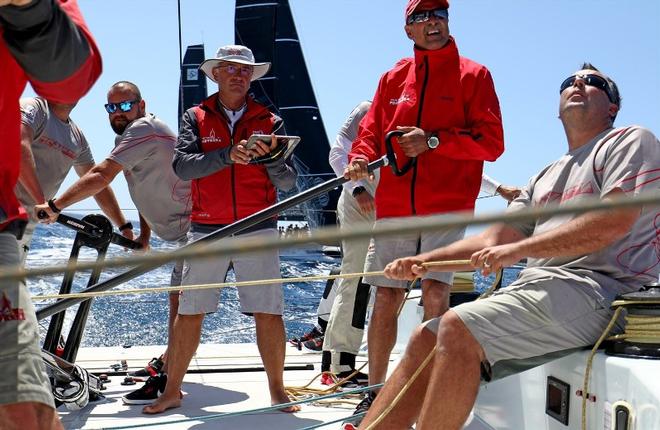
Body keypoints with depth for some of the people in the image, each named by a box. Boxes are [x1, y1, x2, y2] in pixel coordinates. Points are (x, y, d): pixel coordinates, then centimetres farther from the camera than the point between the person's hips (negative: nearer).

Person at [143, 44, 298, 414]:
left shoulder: (269, 121, 10)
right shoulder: (196, 118, 9)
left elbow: (289, 181, 4)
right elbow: (183, 166, -9)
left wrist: (270, 159, -17)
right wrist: (228, 155, -22)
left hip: (258, 229, 0)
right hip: (207, 230, 0)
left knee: (269, 313, -2)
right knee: (189, 312, 3)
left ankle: (277, 390, 13)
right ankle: (172, 391, 17)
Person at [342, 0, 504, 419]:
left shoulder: (473, 75, 5)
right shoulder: (393, 78, 15)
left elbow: (491, 141, -3)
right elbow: (370, 132, 16)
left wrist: (433, 140, -14)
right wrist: (360, 160, -7)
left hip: (446, 206, -3)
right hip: (394, 207, 3)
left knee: (435, 293, -16)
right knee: (386, 298, 5)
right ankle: (375, 392, 18)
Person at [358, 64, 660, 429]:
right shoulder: (544, 178, 28)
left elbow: (614, 221, -12)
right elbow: (492, 240, 20)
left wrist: (518, 249, -14)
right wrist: (422, 261, 4)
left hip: (592, 287, -8)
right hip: (533, 287, 8)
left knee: (457, 327, -27)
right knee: (425, 338, -3)